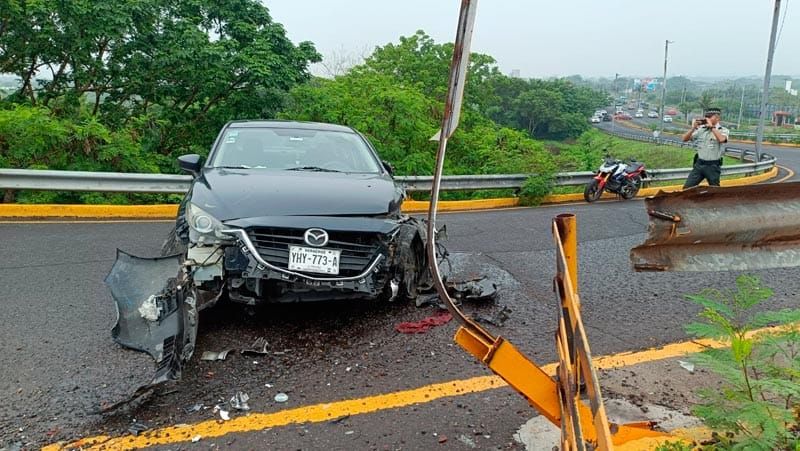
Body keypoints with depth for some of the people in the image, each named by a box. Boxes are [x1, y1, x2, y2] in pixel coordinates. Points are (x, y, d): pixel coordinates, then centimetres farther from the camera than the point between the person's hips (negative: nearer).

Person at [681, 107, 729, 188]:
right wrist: (693, 128, -11)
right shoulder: (701, 129, 5)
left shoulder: (723, 130, -4)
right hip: (699, 164, 3)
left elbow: (722, 139, -28)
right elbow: (685, 139, 4)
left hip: (713, 166, -3)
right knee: (687, 188, 0)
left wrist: (711, 126, -19)